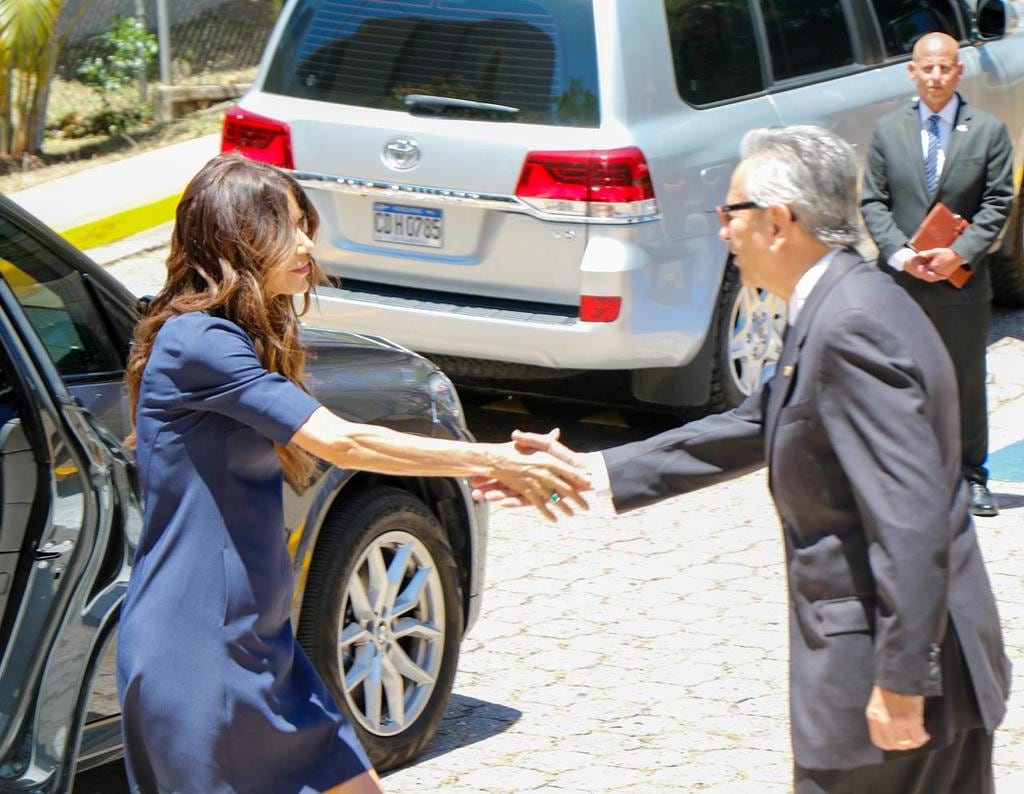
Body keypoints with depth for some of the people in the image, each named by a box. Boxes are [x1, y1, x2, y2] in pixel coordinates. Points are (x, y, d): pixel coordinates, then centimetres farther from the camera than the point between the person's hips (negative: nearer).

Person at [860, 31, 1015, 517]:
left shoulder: (989, 131, 1)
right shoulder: (887, 130, 5)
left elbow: (998, 203, -2)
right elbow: (872, 202, 3)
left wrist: (959, 253, -14)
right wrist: (900, 254, -12)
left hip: (962, 281, -1)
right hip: (901, 281, 1)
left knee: (967, 384, 8)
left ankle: (971, 477, 18)